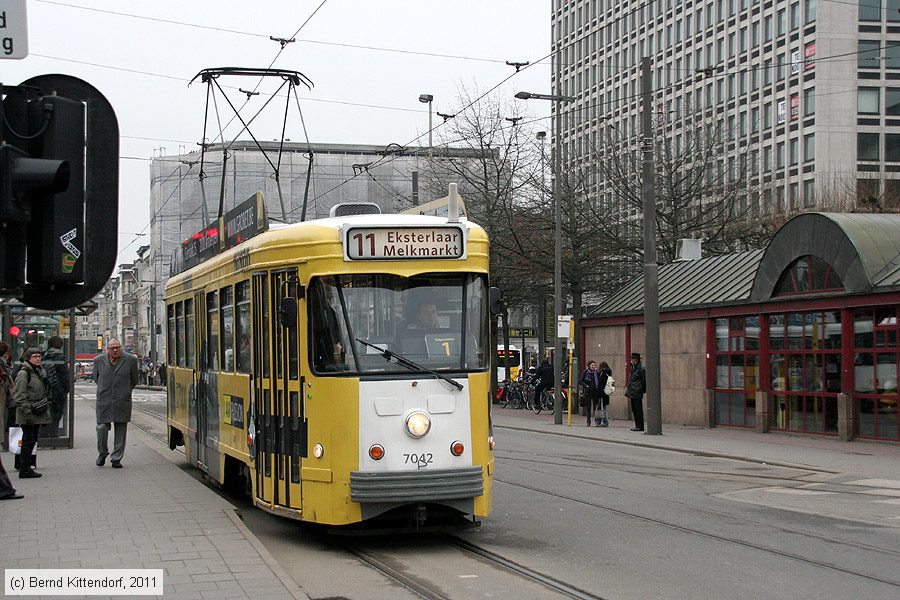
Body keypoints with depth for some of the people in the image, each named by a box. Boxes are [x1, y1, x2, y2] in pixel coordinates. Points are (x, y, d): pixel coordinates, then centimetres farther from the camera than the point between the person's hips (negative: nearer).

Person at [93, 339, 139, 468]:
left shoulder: (130, 360, 0)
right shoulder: (99, 360, 2)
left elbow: (134, 380, 13)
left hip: (122, 402, 0)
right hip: (104, 401, 0)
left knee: (121, 430, 2)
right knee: (102, 428, -3)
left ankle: (116, 458, 11)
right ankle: (102, 453, 21)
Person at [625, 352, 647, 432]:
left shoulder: (641, 368, -9)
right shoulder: (633, 368, 18)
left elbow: (644, 380, -10)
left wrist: (643, 391, -10)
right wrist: (628, 391, 19)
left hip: (637, 393, -9)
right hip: (632, 394, 9)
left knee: (638, 410, -6)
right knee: (634, 410, 11)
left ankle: (640, 426, -4)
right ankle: (637, 425, 16)